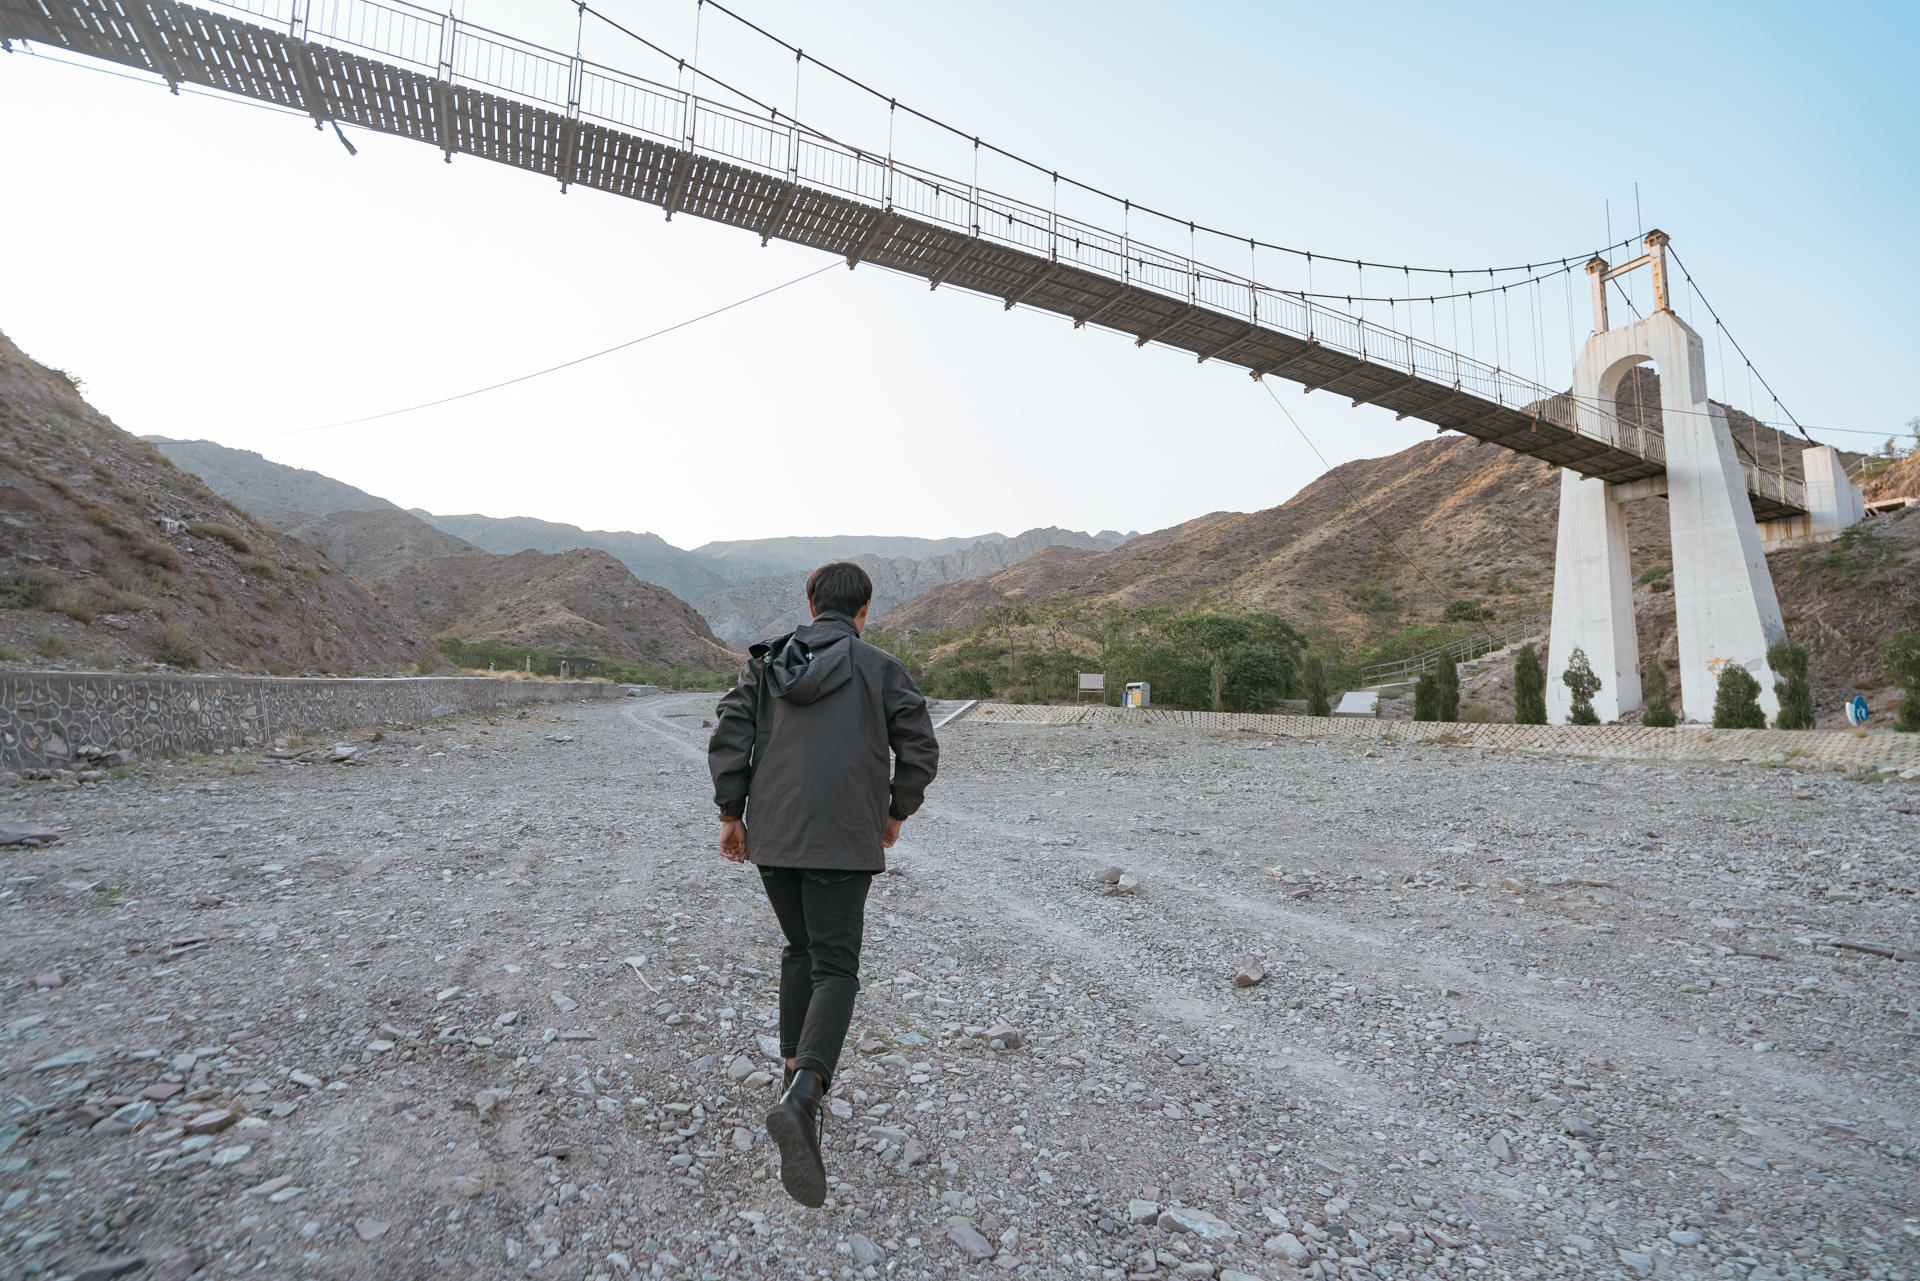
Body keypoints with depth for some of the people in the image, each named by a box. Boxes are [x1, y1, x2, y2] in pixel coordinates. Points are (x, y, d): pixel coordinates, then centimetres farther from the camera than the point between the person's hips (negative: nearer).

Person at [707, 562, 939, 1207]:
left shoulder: (766, 662, 9)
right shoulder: (881, 668, 0)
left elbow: (728, 736, 3)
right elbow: (920, 751, -2)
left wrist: (730, 814, 9)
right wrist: (896, 814, 13)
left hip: (770, 837, 4)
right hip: (842, 841, -4)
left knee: (800, 951, 23)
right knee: (834, 970, 0)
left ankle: (797, 1075, 28)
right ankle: (801, 1099, -19)